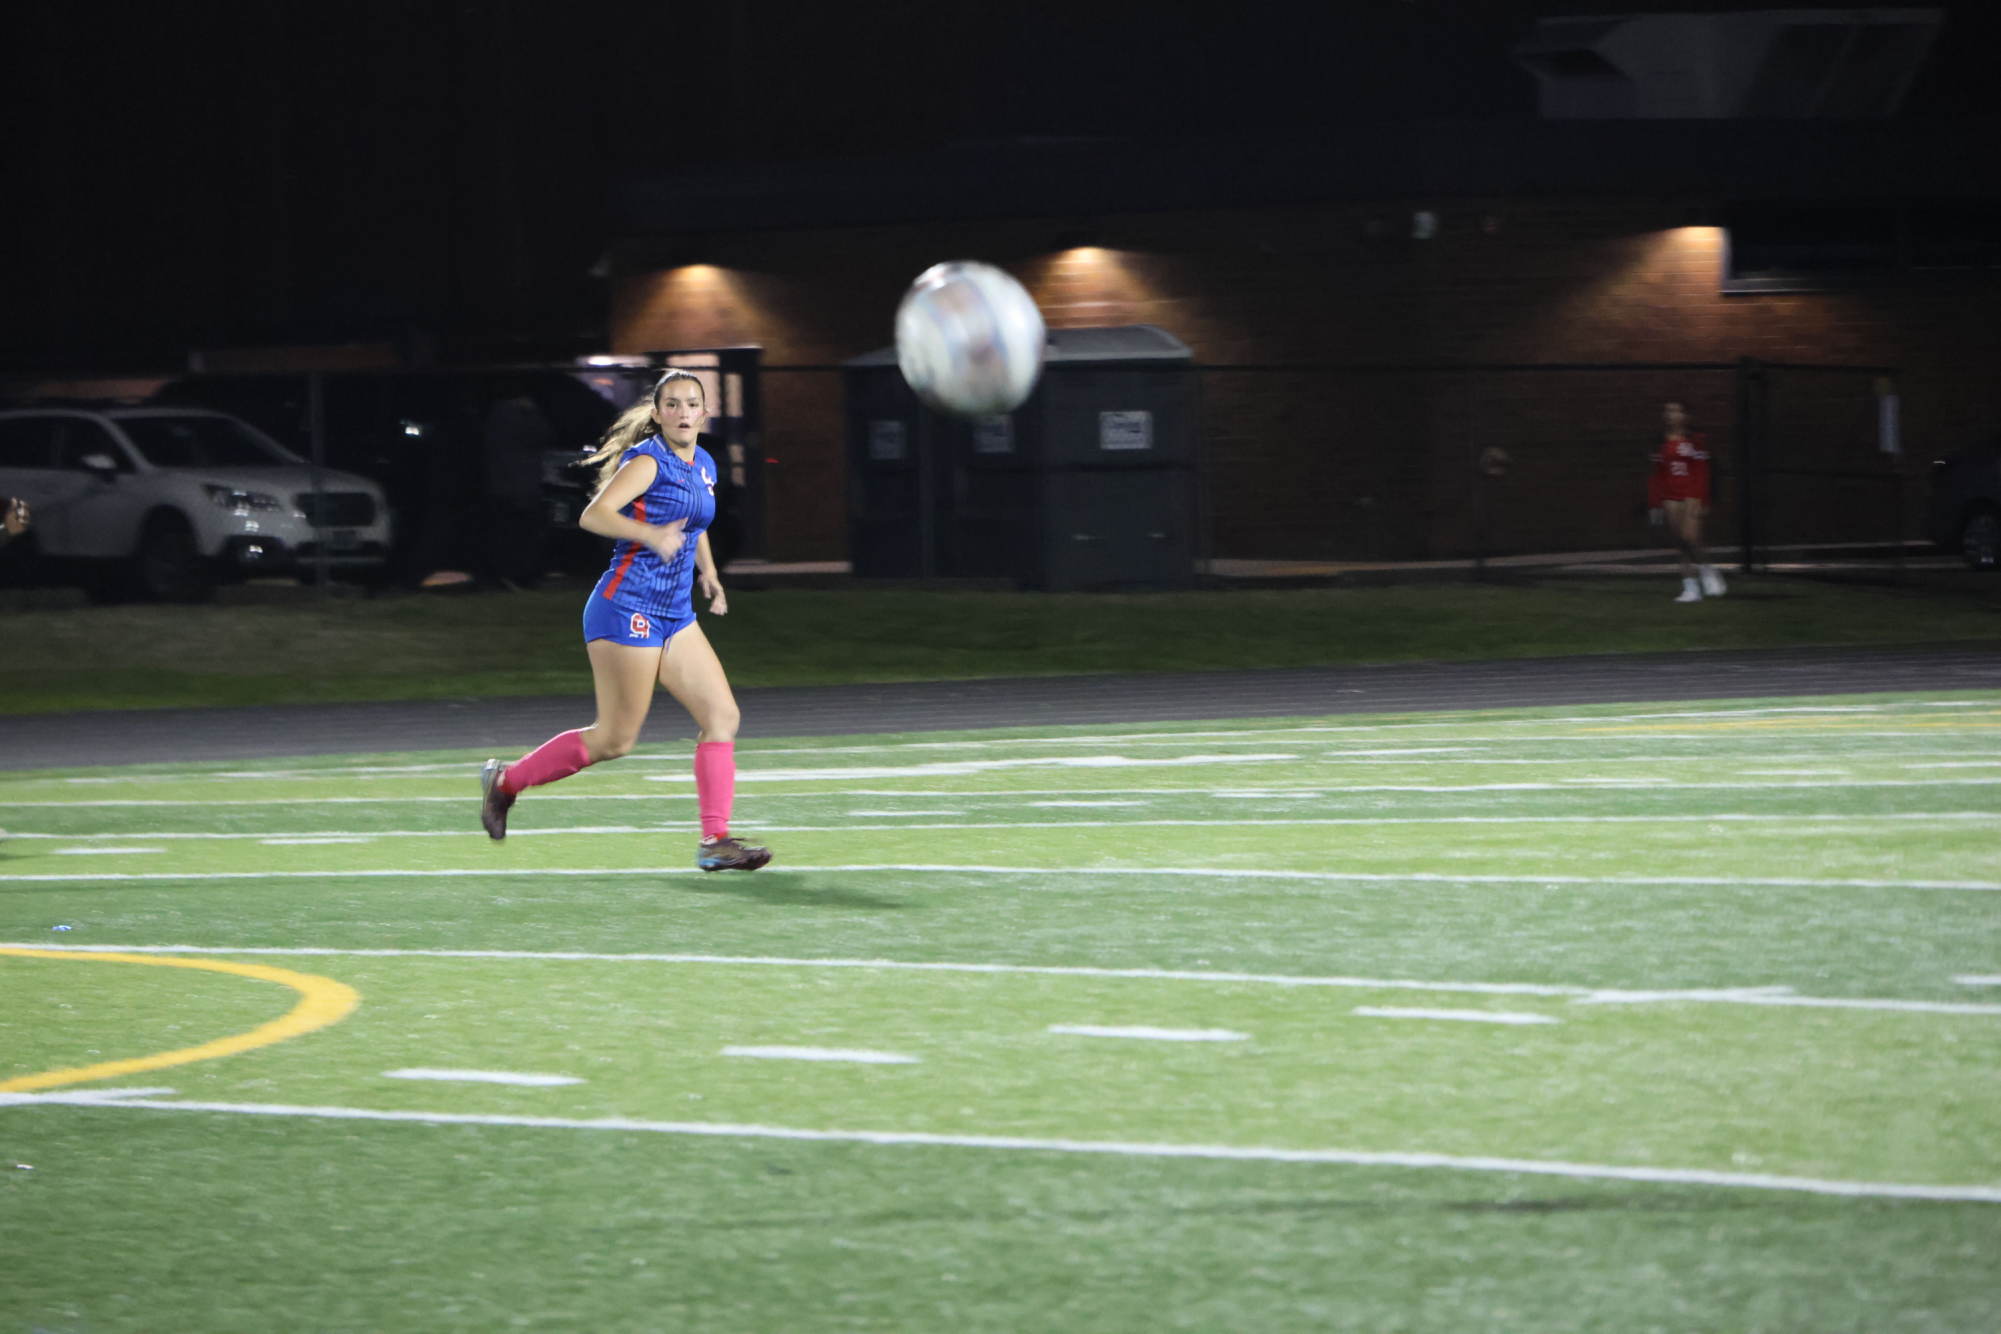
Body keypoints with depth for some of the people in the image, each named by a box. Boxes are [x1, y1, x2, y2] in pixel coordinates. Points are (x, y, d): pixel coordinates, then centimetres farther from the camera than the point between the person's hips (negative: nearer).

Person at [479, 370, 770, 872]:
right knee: (616, 739, -4)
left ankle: (715, 841, -6)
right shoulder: (648, 462, -12)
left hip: (675, 616, 8)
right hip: (627, 609, -8)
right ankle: (507, 779, 13)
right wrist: (651, 534, -38)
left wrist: (708, 572, 18)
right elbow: (593, 515, -24)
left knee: (722, 716, -4)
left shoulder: (704, 467, 13)